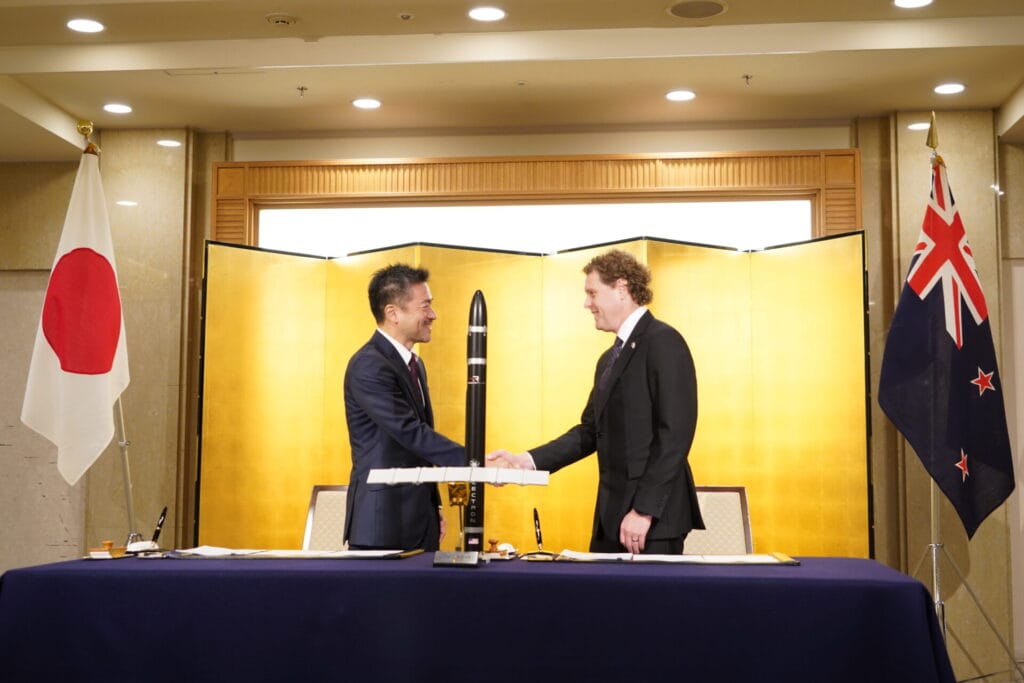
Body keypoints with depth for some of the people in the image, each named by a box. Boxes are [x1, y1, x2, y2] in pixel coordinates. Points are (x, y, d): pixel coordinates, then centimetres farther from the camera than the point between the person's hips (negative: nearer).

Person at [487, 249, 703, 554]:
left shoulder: (663, 342, -10)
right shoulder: (609, 358, 19)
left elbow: (675, 434, -17)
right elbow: (590, 431, 16)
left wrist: (644, 510, -19)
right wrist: (527, 460, 4)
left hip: (652, 519, -8)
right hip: (611, 517, 8)